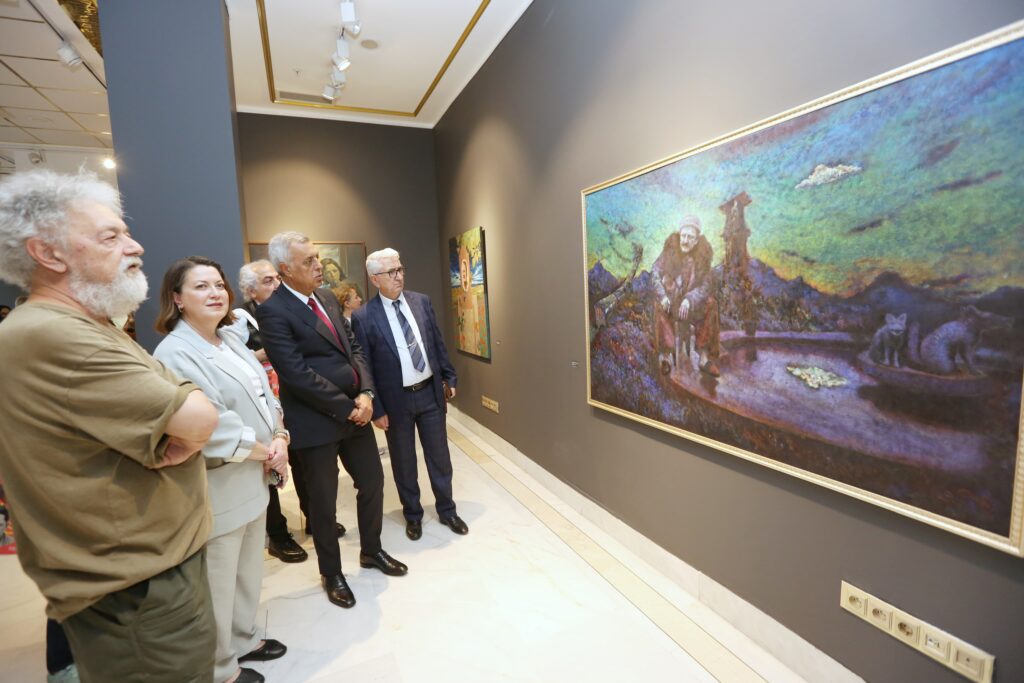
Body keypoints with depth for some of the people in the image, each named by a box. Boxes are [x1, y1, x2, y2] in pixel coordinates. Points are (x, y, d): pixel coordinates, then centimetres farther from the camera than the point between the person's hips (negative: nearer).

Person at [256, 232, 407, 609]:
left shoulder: (327, 299, 9)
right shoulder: (273, 311, -14)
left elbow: (354, 348, 9)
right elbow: (298, 374, -21)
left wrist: (365, 394, -6)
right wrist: (346, 407, -16)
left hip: (356, 411, 7)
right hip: (316, 422, -7)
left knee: (373, 483, 17)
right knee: (323, 502, 11)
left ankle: (371, 550, 41)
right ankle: (331, 574, 34)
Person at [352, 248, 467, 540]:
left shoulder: (421, 301, 1)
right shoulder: (363, 317, -11)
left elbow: (438, 342, 8)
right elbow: (364, 367, -8)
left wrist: (449, 377, 9)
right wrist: (376, 408, -8)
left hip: (430, 392, 3)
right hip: (396, 400, -3)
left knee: (439, 456, 15)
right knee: (404, 462, 14)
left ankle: (447, 510, 34)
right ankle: (413, 515, 36)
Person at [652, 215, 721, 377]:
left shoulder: (702, 255, -6)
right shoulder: (669, 250, -7)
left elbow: (707, 284, -13)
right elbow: (655, 273, -10)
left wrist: (689, 300, -30)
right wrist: (662, 296, -26)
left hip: (692, 297, 1)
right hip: (670, 295, -1)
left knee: (710, 304, -22)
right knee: (660, 306, -29)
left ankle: (704, 356, -16)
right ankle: (665, 354, -23)